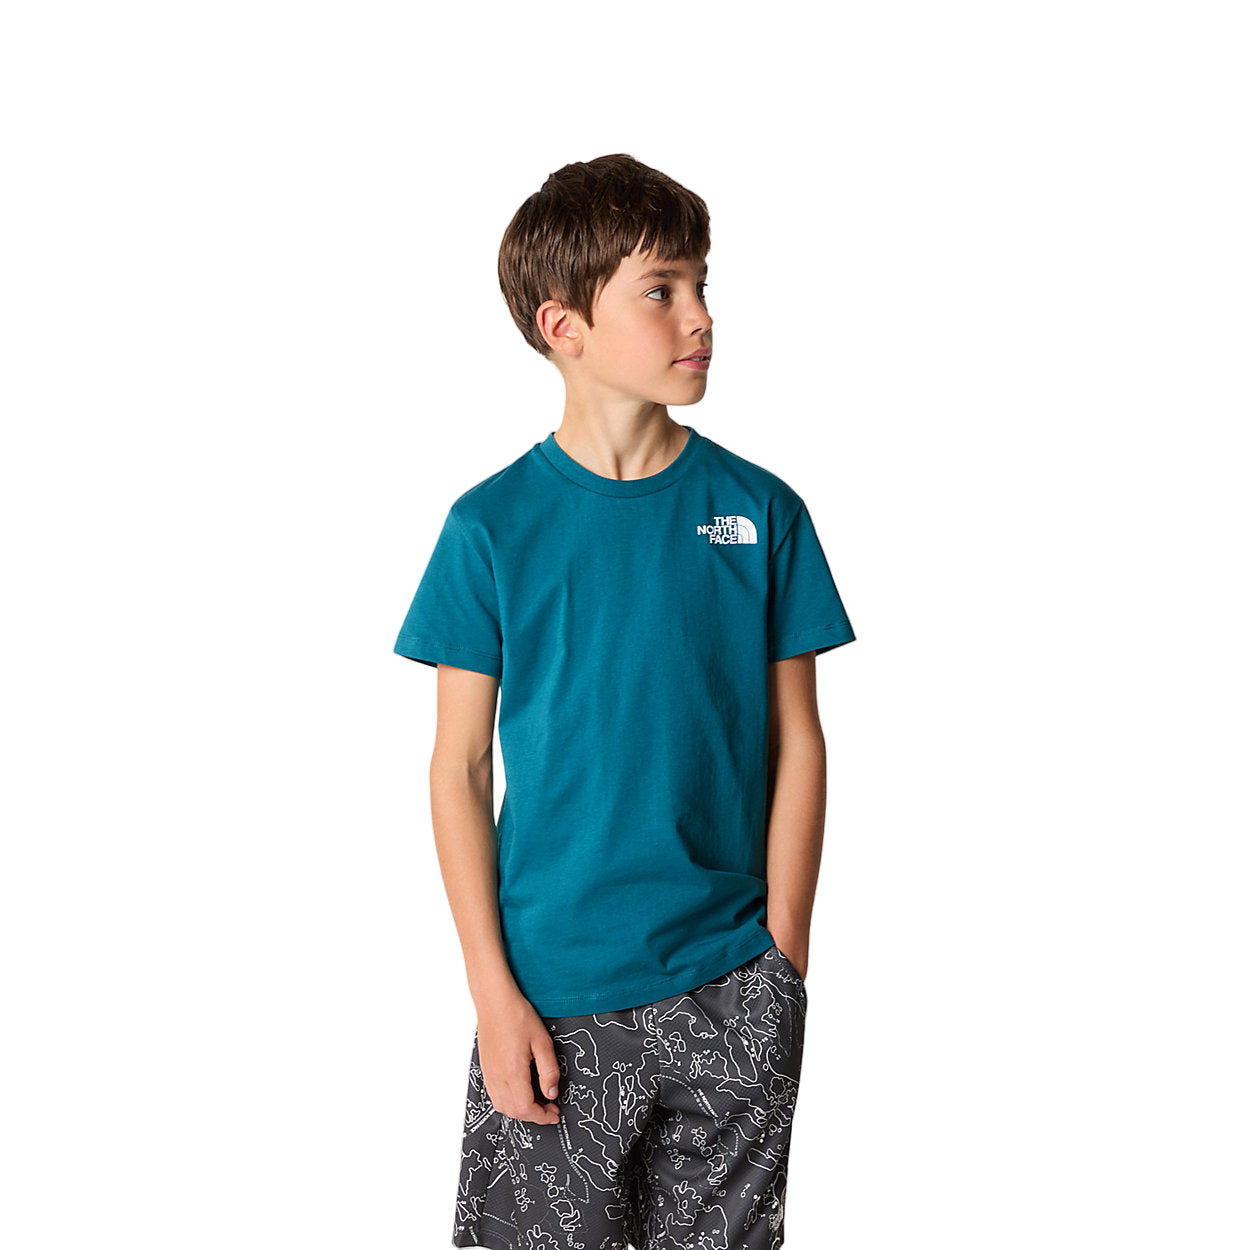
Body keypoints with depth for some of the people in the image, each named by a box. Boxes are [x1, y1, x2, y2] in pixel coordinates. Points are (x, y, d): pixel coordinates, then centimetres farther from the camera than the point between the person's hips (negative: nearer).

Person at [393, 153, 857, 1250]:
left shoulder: (760, 512, -1)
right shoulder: (494, 528, -6)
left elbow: (797, 746, 2)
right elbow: (460, 767, -3)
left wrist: (782, 957, -1)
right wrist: (495, 990, -7)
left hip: (730, 991, 2)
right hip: (555, 992, -1)